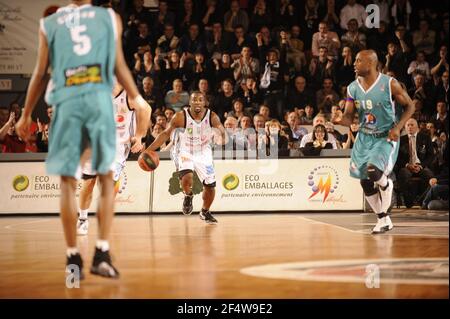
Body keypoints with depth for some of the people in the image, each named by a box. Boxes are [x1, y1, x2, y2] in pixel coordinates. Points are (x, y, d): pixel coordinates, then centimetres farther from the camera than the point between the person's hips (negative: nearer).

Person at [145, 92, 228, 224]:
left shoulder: (212, 117, -16)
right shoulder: (180, 117, -20)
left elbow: (223, 133, -9)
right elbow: (166, 133, -11)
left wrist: (222, 137, -36)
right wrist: (149, 150, -18)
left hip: (204, 154, 3)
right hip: (184, 153, -2)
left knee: (210, 186, 2)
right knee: (187, 177, -30)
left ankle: (205, 212, 33)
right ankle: (188, 196, 8)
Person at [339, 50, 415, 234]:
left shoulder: (389, 84, -13)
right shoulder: (353, 88, -1)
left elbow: (410, 106, -5)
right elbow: (348, 118, 1)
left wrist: (398, 127, -19)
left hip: (386, 137, -5)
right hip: (364, 137, 5)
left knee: (374, 171, -28)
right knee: (365, 183, 3)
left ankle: (386, 183, 9)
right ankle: (383, 220, 20)